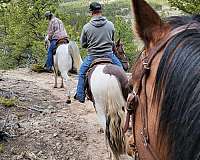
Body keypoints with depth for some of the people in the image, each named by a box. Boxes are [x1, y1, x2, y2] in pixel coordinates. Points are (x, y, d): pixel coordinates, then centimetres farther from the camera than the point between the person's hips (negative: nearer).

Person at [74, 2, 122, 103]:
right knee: (120, 68, 25)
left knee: (82, 72, 22)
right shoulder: (110, 25, -5)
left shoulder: (86, 27, -10)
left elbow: (82, 44, 1)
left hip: (92, 56, -1)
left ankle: (80, 95, 24)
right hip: (108, 54, 1)